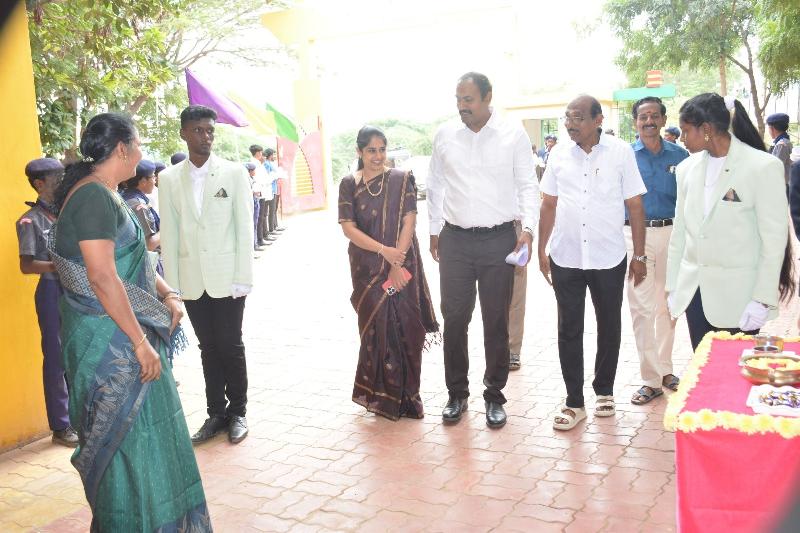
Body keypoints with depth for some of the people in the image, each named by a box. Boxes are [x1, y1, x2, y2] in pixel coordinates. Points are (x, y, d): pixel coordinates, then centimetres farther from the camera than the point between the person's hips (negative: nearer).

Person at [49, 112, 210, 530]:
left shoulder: (107, 195, 12)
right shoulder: (94, 196, -19)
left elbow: (132, 260, 19)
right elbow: (103, 279, -25)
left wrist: (168, 294, 2)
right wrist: (141, 342, -22)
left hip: (124, 337, 10)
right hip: (110, 342, -10)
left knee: (145, 433, 20)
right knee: (130, 438, 2)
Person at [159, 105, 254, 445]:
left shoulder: (234, 173, -2)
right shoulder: (169, 178, 4)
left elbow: (245, 229, -4)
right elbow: (169, 234, 4)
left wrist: (242, 279, -8)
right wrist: (171, 285, 0)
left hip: (227, 278, -2)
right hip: (191, 281, 2)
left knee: (231, 346, 4)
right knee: (208, 348, 11)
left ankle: (237, 412, 20)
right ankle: (216, 413, 23)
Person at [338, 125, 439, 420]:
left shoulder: (401, 180, 1)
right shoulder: (349, 184, 3)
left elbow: (409, 221, -5)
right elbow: (348, 228, -4)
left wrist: (397, 264, -13)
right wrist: (383, 250, -16)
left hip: (402, 266, 0)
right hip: (367, 269, 1)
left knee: (404, 328, 0)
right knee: (375, 327, 2)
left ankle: (406, 396, 14)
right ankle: (381, 396, 16)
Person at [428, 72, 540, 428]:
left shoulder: (513, 135, -2)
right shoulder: (445, 135, 5)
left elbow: (527, 186, 2)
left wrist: (528, 227, -10)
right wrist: (434, 229, 11)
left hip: (499, 240, -2)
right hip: (455, 240, 2)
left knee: (496, 321, 5)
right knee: (454, 318, 4)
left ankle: (494, 396, 20)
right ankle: (456, 394, 20)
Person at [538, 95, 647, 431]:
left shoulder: (621, 152, -3)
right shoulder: (559, 154, 3)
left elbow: (634, 205, -1)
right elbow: (549, 204, 9)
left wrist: (639, 255, -1)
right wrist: (542, 250, 6)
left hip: (608, 258, -1)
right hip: (566, 258, 1)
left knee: (609, 328, 12)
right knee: (569, 330, 5)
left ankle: (604, 391, 31)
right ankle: (574, 401, 15)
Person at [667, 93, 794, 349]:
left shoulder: (763, 167, -9)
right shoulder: (688, 168, 8)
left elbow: (774, 239, -10)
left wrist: (763, 299, -13)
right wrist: (672, 287, 11)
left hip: (737, 295, -5)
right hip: (694, 291, 5)